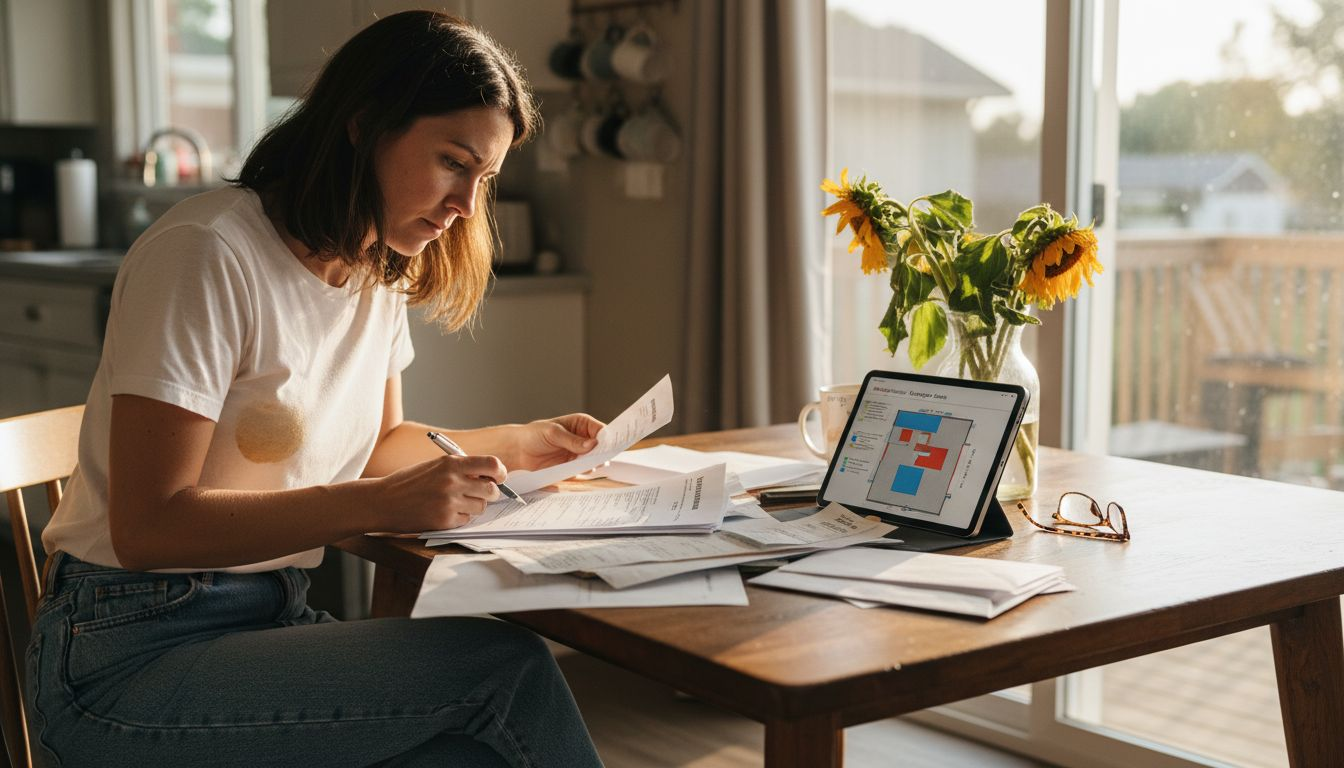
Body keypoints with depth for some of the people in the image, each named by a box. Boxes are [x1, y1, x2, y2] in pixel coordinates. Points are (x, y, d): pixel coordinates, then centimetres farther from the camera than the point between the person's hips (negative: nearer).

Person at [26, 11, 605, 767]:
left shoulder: (382, 273, 9)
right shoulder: (206, 254, -16)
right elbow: (147, 527, -21)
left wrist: (512, 444, 9)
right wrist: (383, 505, -29)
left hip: (275, 619, 7)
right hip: (132, 655, -7)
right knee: (509, 665, -23)